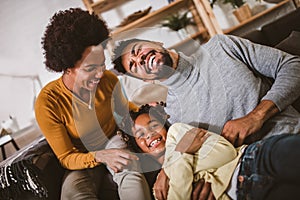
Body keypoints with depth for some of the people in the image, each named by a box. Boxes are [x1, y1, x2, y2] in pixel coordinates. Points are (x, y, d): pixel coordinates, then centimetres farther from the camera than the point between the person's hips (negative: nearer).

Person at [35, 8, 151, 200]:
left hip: (113, 141, 2)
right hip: (82, 158, -2)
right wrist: (100, 156, -35)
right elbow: (66, 158, -18)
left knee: (130, 170, -35)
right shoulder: (47, 104, -24)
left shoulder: (109, 80, -13)